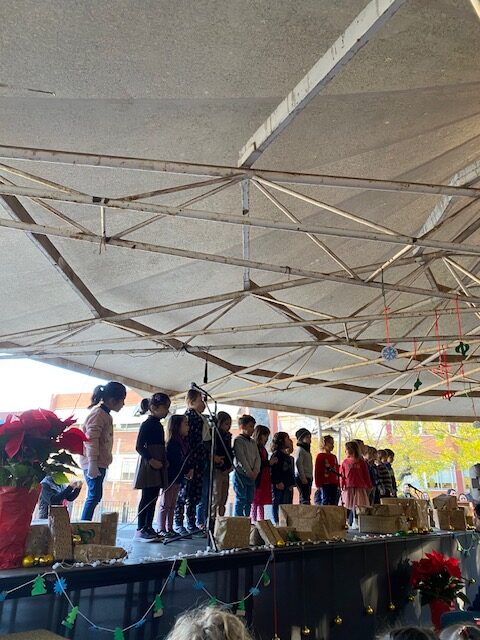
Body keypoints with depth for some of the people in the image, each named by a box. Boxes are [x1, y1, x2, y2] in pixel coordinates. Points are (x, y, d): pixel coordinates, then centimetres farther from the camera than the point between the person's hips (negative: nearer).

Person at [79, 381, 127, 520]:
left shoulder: (105, 414, 16)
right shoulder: (98, 413, -13)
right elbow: (91, 440, -21)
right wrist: (92, 464, -26)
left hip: (100, 463, 10)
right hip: (94, 463, -10)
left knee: (95, 496, 12)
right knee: (94, 496, -8)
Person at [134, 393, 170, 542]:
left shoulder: (158, 425, 16)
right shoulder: (147, 424, -10)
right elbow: (139, 447, -15)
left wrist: (164, 461, 9)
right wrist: (150, 459, -24)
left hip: (158, 466, 9)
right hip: (148, 464, -8)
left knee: (153, 498, 10)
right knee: (147, 497, -5)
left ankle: (149, 527, 17)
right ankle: (140, 529, 3)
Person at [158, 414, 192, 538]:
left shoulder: (184, 443, 9)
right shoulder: (171, 443, -18)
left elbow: (187, 460, 11)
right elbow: (175, 463, -19)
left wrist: (190, 470, -7)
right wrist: (186, 472, -10)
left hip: (178, 479, 8)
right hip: (170, 478, -8)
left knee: (172, 505, 13)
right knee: (165, 504, 1)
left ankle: (169, 528, 21)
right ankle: (161, 529, 9)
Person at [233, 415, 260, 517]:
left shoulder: (253, 442, 16)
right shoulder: (238, 440, -7)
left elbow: (257, 457, 9)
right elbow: (241, 458, -14)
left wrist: (255, 471, -6)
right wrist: (249, 472, -15)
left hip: (252, 476, 7)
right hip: (241, 474, -7)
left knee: (249, 501, 9)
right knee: (240, 500, -4)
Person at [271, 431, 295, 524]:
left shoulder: (288, 456, 18)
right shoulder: (276, 454, -7)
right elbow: (274, 470, -15)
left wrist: (292, 483, 9)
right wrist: (278, 482, -20)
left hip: (288, 485, 8)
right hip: (279, 485, -8)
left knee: (287, 505, 8)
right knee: (277, 503, -3)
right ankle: (277, 522, 2)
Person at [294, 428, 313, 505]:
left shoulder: (306, 449, 21)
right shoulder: (300, 449, -8)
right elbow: (298, 463, -19)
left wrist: (310, 478, 14)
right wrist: (303, 478, -20)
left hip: (308, 478, 10)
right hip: (303, 478, -10)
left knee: (306, 499, 9)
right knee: (305, 499, -13)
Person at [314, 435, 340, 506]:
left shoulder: (334, 457, 17)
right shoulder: (320, 456, -3)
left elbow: (337, 470, 18)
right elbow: (317, 471, -7)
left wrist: (338, 483, 12)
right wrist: (318, 485, -10)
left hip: (334, 484, 7)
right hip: (324, 484, -6)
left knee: (334, 502, 7)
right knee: (325, 502, -4)